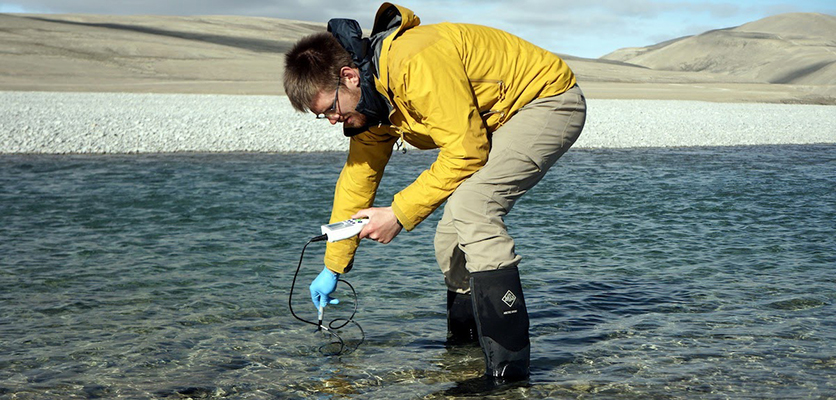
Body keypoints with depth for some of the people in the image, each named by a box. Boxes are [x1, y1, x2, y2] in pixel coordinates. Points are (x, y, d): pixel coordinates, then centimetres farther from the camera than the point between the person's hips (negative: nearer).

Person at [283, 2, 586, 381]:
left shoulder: (417, 64, -31)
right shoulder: (372, 95, 0)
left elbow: (467, 152, -29)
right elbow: (359, 174, 10)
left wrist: (400, 213, -23)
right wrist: (332, 267, 15)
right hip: (497, 125, 10)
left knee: (469, 206, -28)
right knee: (451, 239, 6)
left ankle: (508, 362, -27)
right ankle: (465, 340, 27)